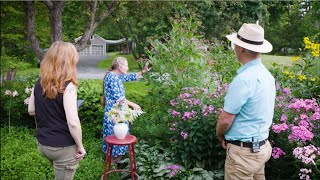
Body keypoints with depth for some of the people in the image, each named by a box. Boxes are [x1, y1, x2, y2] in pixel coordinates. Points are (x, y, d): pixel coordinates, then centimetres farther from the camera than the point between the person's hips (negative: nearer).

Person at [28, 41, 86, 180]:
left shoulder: (39, 82, -1)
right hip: (63, 147, -7)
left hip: (42, 143, 7)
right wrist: (80, 147, -13)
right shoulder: (67, 86, -22)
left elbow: (31, 111, 10)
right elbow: (73, 123, -25)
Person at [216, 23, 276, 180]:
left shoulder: (243, 78, -24)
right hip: (262, 147, 8)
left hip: (244, 151, -8)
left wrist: (220, 136, 1)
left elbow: (225, 120, -20)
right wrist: (229, 136, 10)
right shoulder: (267, 74, 3)